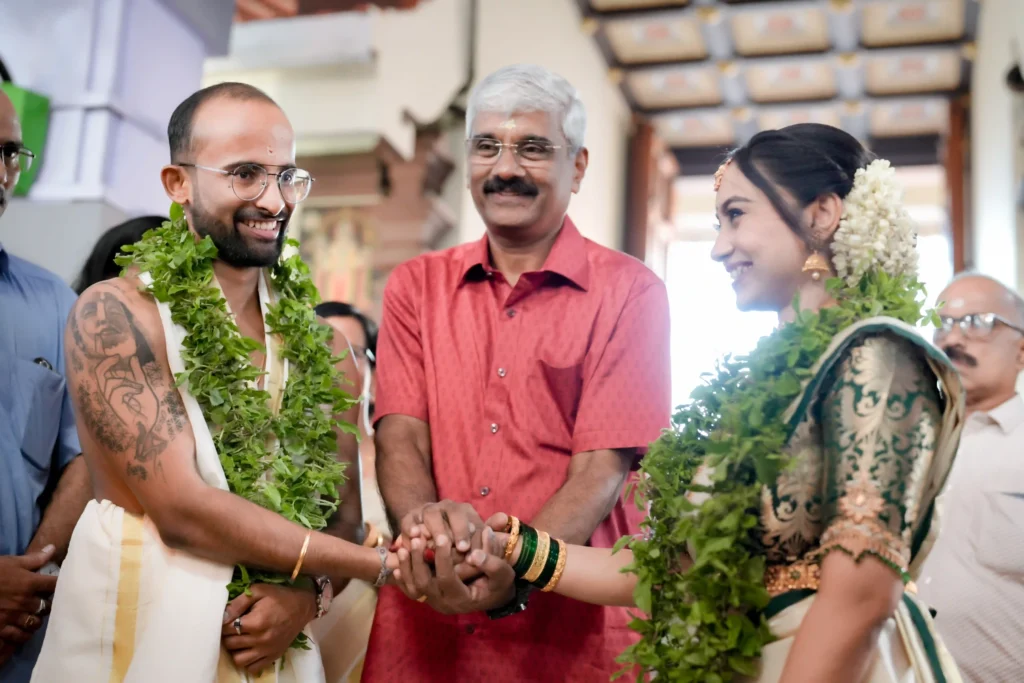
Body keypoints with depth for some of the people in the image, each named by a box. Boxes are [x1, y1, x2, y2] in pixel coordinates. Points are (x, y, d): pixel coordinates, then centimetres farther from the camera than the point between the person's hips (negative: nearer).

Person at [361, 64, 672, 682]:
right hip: (426, 618, 3)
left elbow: (603, 467, -10)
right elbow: (400, 433, -2)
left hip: (574, 625, -2)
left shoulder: (630, 291, -3)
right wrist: (425, 519, -24)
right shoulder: (415, 285, 7)